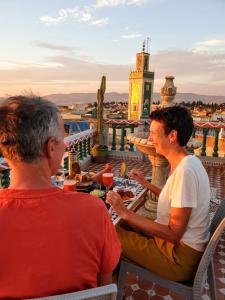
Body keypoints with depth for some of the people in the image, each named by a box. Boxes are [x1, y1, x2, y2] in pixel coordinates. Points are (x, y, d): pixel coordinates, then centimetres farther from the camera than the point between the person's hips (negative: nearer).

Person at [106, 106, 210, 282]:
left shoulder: (185, 170, -27)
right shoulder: (188, 162, 3)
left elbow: (173, 234, -26)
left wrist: (125, 212, -26)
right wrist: (145, 183, 12)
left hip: (180, 256, -9)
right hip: (182, 243, 9)